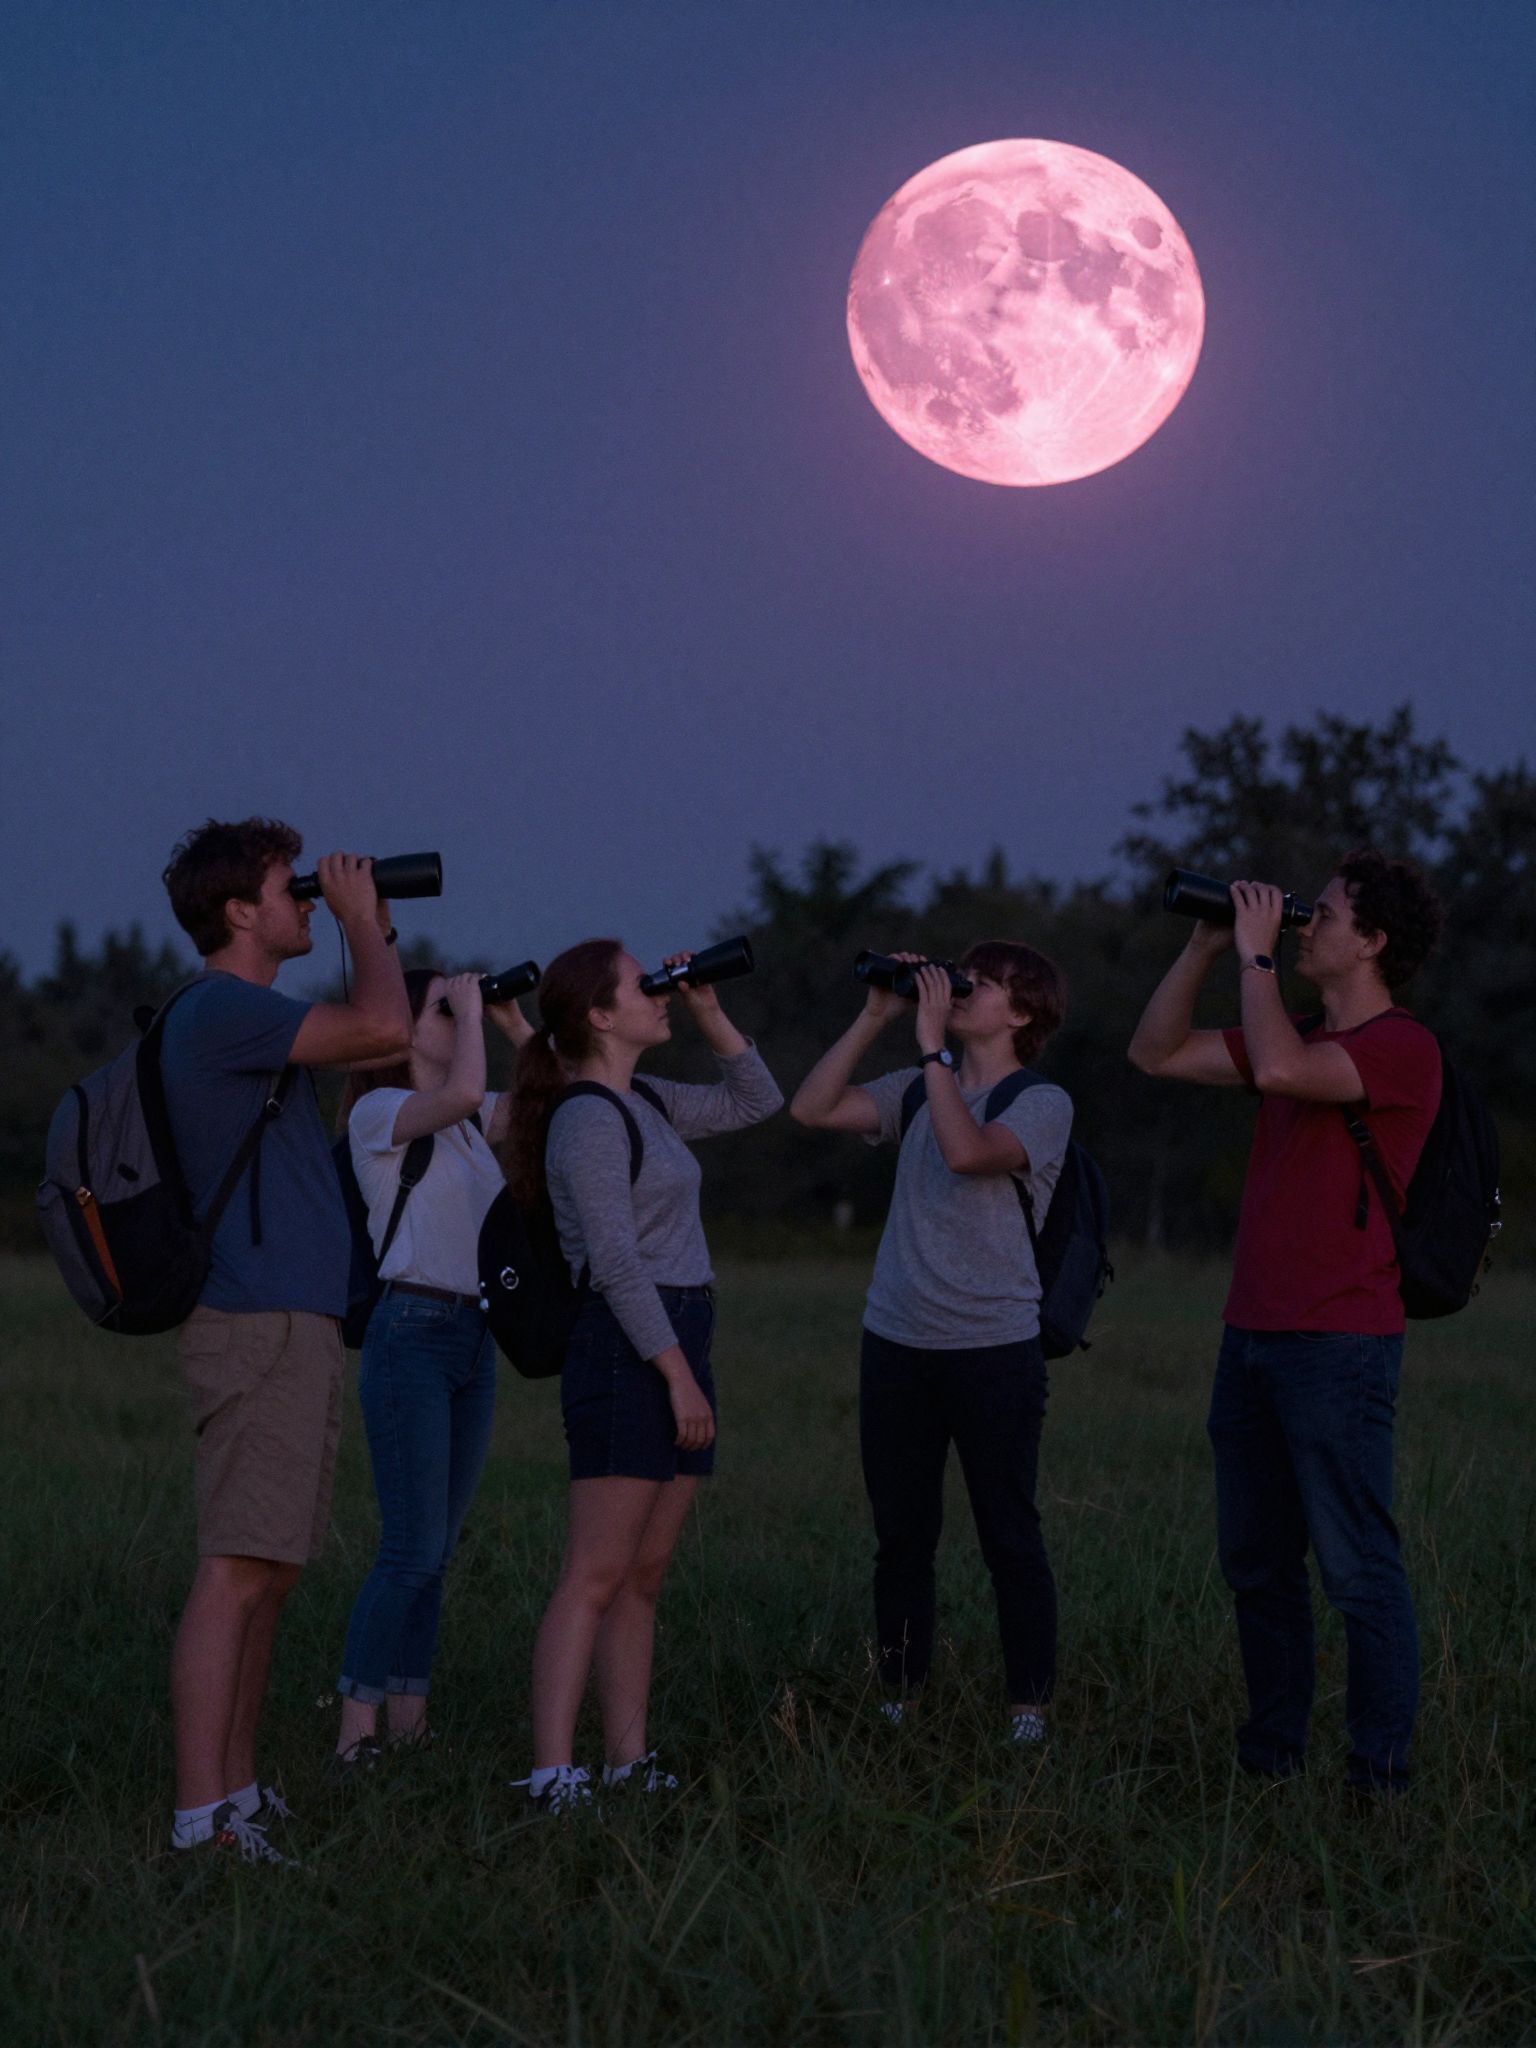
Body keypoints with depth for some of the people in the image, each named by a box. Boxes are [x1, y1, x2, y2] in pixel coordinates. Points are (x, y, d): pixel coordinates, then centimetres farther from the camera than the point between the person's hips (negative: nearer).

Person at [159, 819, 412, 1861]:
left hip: (292, 1323, 11)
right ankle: (202, 1820, -15)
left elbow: (383, 1041, 32)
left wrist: (376, 928, 21)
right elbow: (385, 1030, -21)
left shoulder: (244, 1015, 20)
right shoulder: (220, 1009, -12)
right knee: (238, 1571, -13)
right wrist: (359, 920, -5)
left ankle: (238, 1792, 17)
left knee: (270, 1571, 12)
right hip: (260, 1324, -11)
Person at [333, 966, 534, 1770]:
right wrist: (469, 1009, -13)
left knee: (435, 1546, 8)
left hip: (472, 1336, 8)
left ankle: (407, 1720, 13)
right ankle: (355, 1734, -9)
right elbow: (460, 1092, -27)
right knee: (413, 1548, -12)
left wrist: (513, 1023, 8)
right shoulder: (379, 1113, -8)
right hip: (411, 1332, -8)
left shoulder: (470, 1122, 16)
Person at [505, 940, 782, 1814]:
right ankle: (552, 1775, -14)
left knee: (644, 1577, 9)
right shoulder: (588, 1119, -11)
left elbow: (756, 1101, 27)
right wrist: (677, 1372, -20)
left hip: (678, 1345, 9)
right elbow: (616, 1261, -17)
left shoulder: (646, 1105, 16)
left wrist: (710, 1013, 16)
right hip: (625, 1349, -9)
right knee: (596, 1576, -12)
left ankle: (631, 1762, 12)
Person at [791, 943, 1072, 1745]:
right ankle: (898, 1698, 17)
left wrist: (931, 1045, -16)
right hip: (896, 1342, 5)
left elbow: (968, 1151, -22)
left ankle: (1028, 1702, 7)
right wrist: (874, 1017, 2)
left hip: (994, 1348, -5)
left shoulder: (1042, 1104, -3)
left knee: (1009, 1536, -1)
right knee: (900, 1535, 9)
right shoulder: (921, 1089, 14)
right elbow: (812, 1107, 5)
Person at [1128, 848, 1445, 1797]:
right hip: (1253, 1337, 9)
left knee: (1359, 1568, -6)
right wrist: (1207, 945, 10)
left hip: (1340, 1347, -9)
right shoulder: (1304, 1040, 18)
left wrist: (1256, 954, -13)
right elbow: (1158, 1052, 19)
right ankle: (1271, 1753, 21)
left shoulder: (1403, 1048, -10)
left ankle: (1381, 1777, -1)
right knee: (1255, 1564, 12)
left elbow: (1279, 1070, -26)